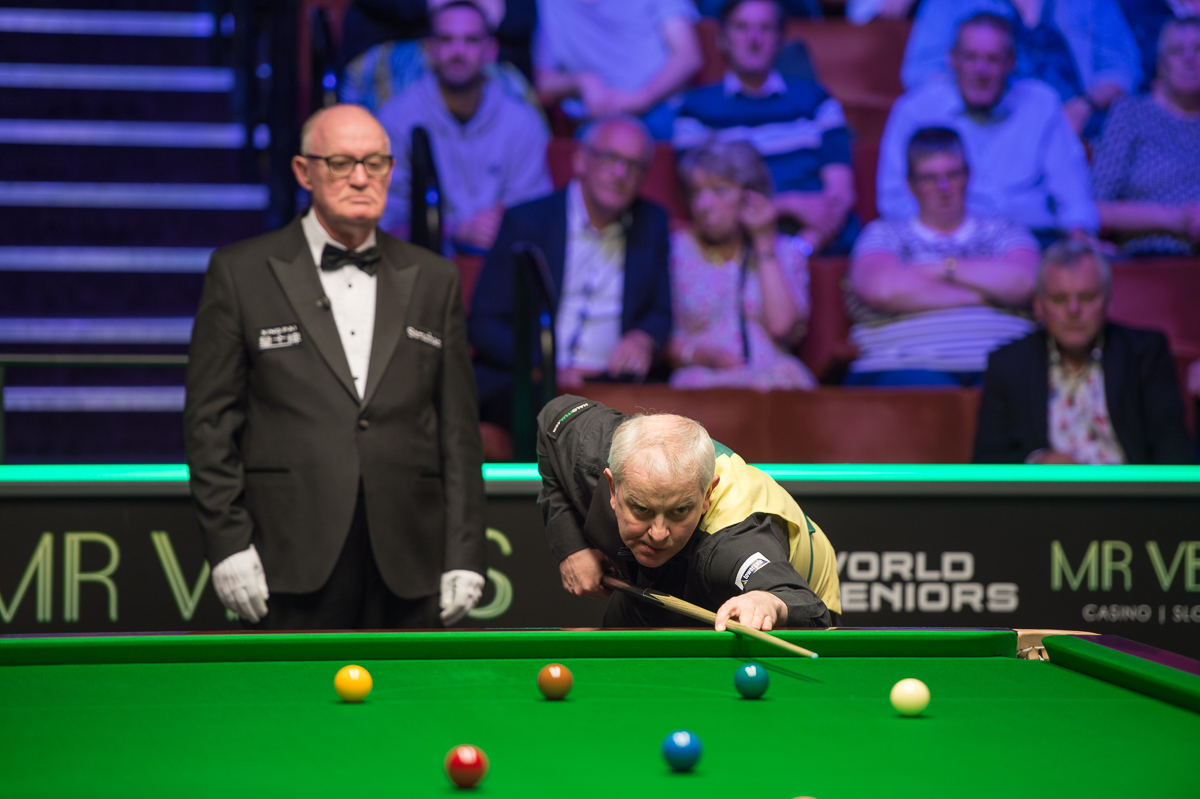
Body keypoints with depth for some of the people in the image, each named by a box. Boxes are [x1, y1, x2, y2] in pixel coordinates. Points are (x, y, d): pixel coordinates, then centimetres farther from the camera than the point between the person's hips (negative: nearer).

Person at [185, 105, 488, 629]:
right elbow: (210, 422, 2)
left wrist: (464, 555, 5)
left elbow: (458, 429, 11)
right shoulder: (241, 272, 5)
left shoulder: (433, 280, 13)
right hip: (294, 562, -3)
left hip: (407, 564, 3)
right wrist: (228, 544, -6)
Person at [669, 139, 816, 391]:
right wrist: (700, 354, -12)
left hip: (772, 378, 1)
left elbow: (781, 326, -1)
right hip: (701, 378, -1)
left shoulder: (785, 252, 18)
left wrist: (764, 243, 5)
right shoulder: (675, 249, 16)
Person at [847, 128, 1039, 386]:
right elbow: (881, 289, -6)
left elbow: (1022, 282, 0)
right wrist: (978, 295, 0)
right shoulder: (884, 234, 17)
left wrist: (941, 268, 1)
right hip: (908, 366, -1)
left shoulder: (1003, 232, 22)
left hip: (998, 366, 2)